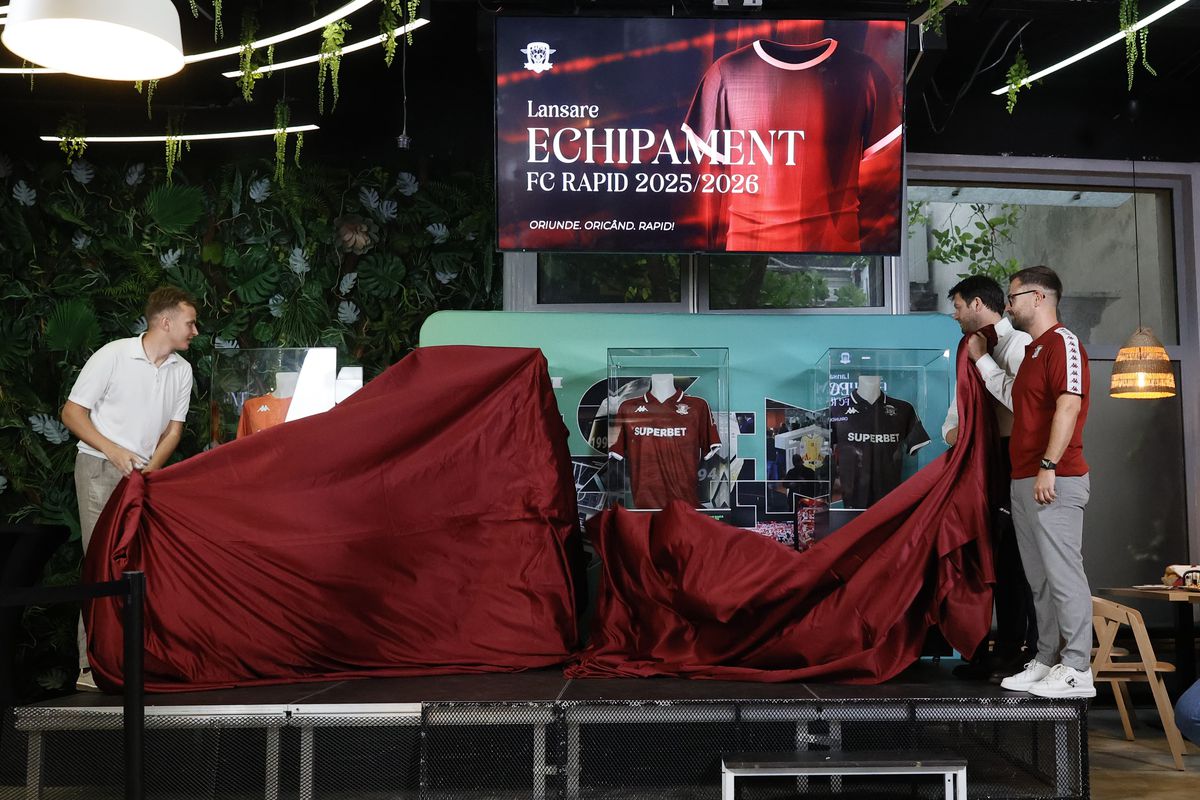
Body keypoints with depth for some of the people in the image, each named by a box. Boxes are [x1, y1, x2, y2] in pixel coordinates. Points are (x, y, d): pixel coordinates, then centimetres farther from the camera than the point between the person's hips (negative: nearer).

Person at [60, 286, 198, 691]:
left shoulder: (181, 371, 7)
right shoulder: (113, 355, -8)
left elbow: (173, 431, 10)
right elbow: (72, 412, -6)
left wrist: (149, 470, -7)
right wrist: (112, 449, -19)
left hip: (146, 474, 5)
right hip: (100, 470, -5)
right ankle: (91, 665, -7)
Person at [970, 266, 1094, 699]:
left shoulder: (1062, 343, -8)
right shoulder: (1032, 350, 22)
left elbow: (1069, 404, -18)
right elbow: (1020, 406, 27)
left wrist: (1049, 465, -24)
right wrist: (981, 358, 24)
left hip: (1054, 481, -10)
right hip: (1025, 481, 10)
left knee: (1063, 572, -8)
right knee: (1040, 578, 11)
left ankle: (1077, 670, -4)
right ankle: (1047, 661, 17)